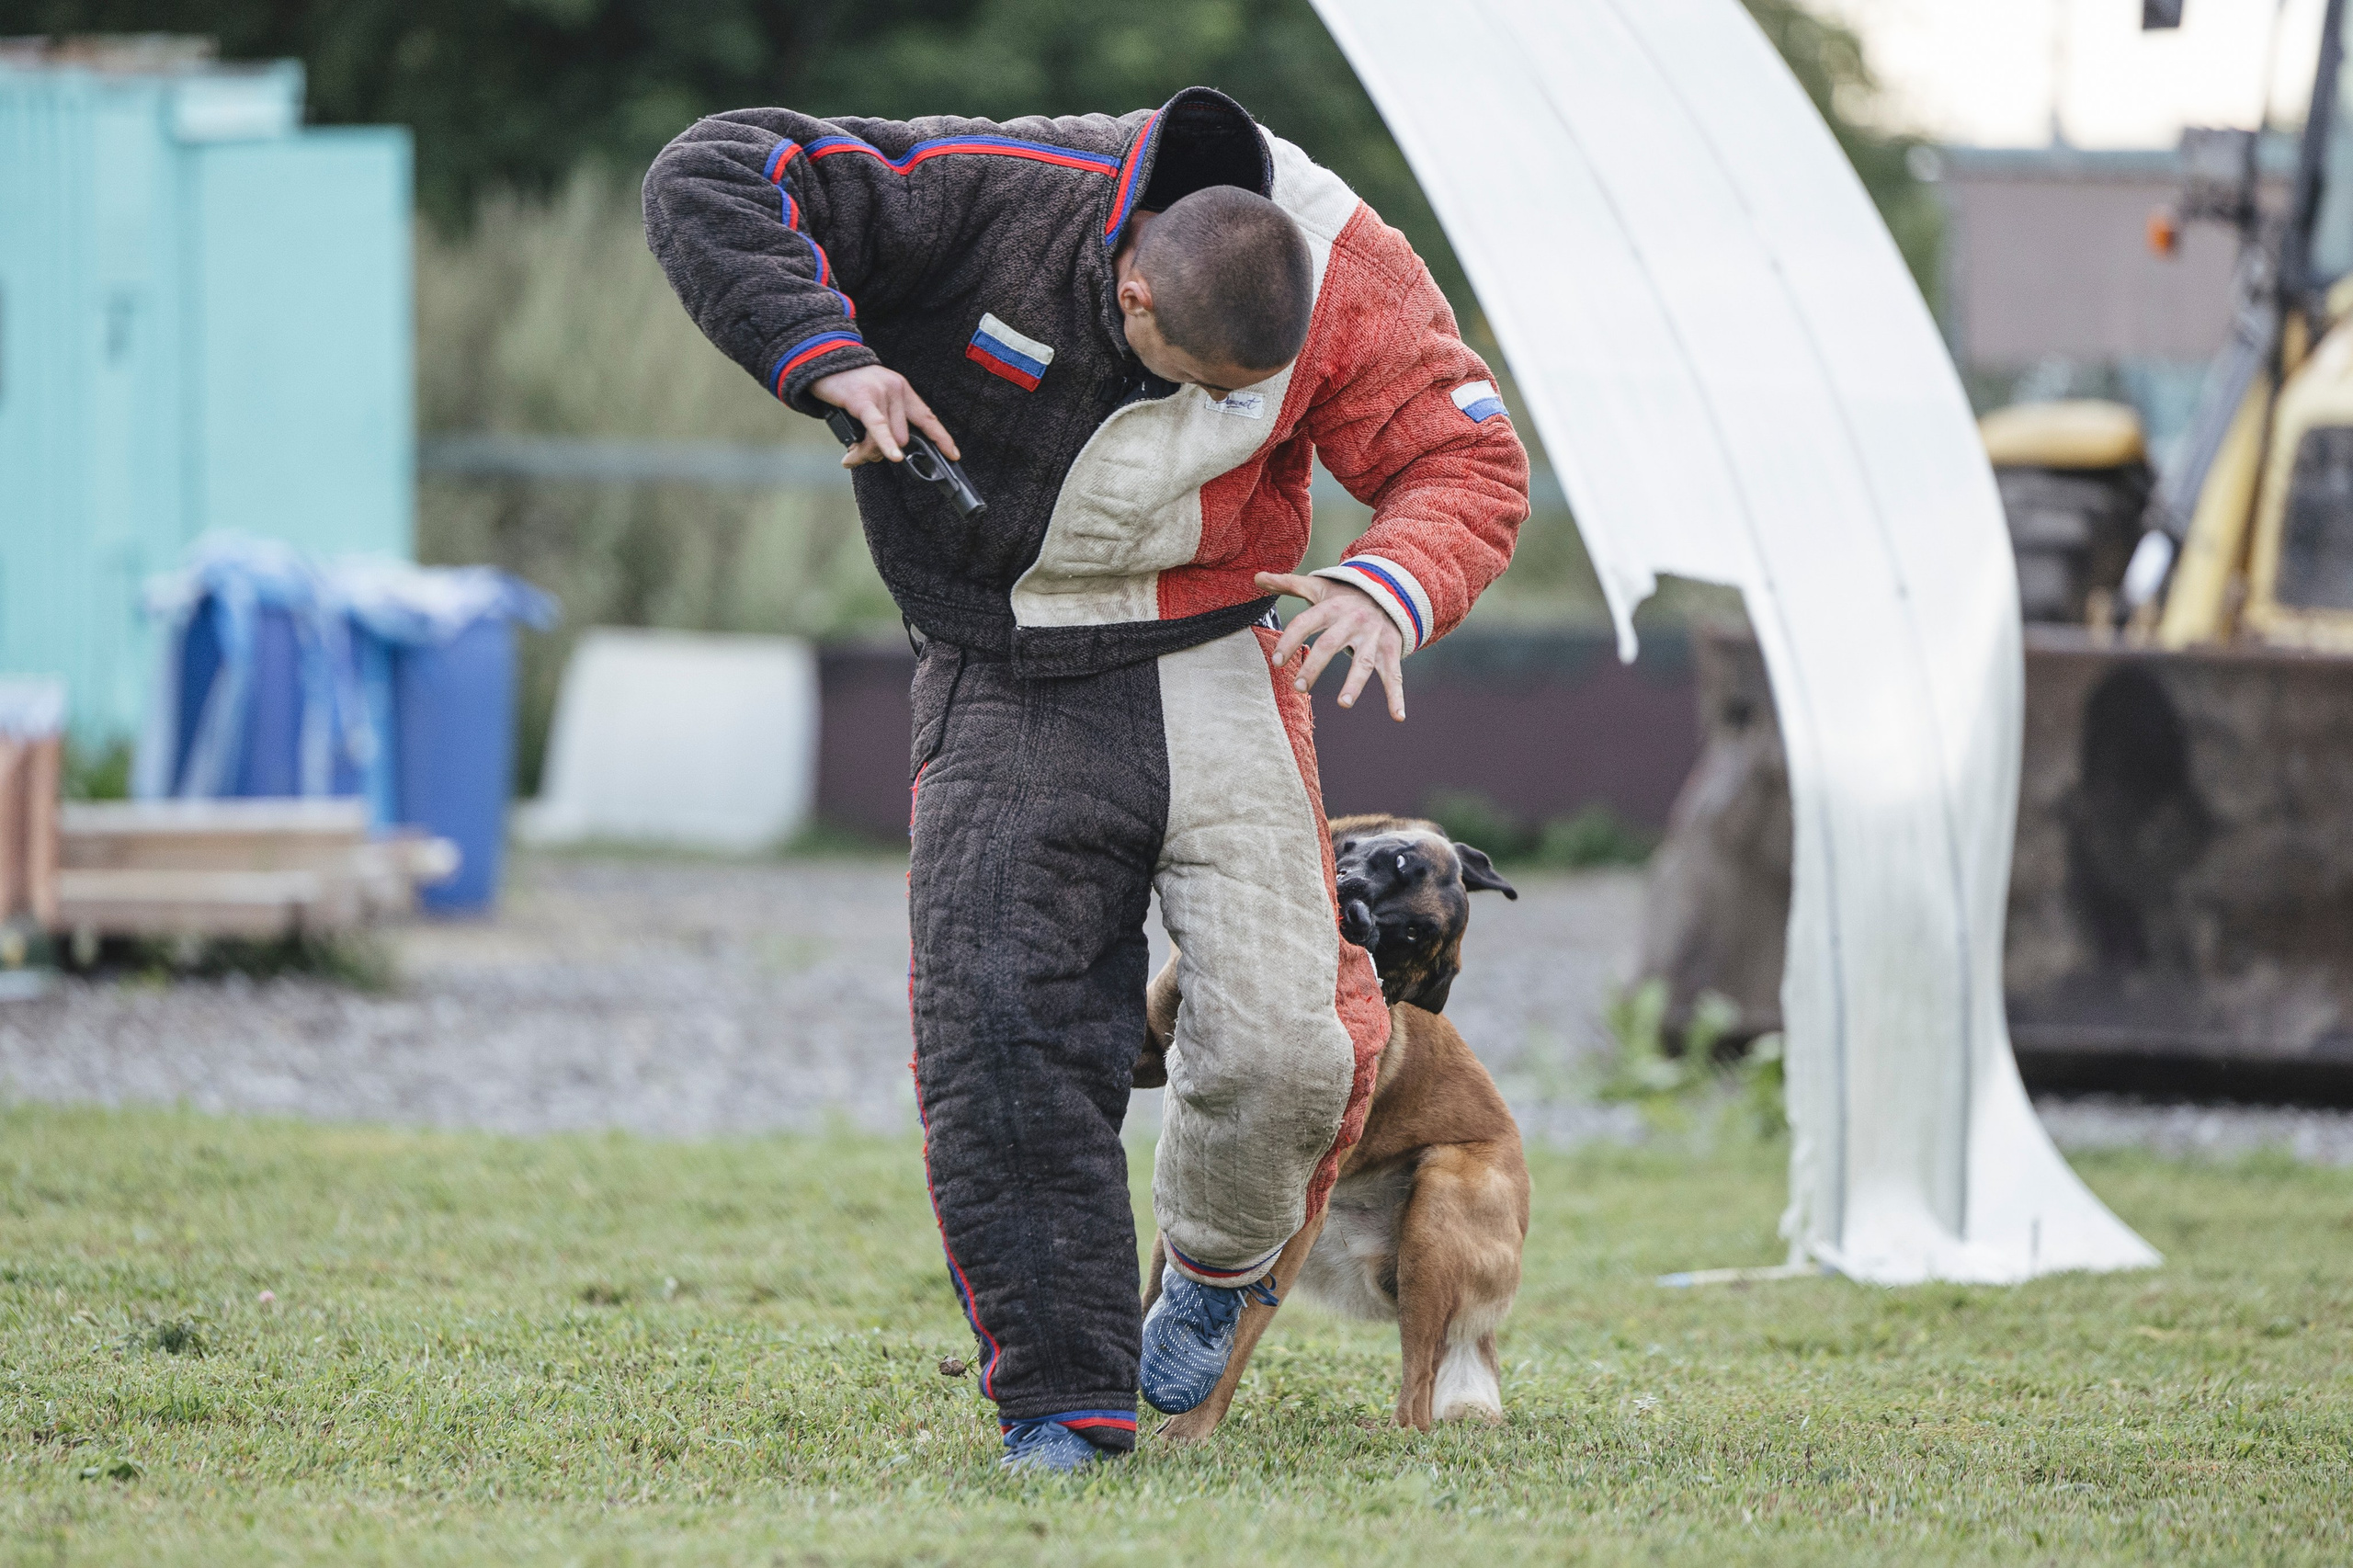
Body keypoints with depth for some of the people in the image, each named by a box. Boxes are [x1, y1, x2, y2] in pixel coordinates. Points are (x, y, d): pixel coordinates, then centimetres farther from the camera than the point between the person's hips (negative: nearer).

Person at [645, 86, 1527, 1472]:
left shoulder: (1342, 276, -13)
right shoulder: (988, 197, -21)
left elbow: (1468, 459, -6)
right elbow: (707, 183, -21)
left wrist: (1392, 588, -27)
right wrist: (824, 355, -35)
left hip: (1213, 671, 1)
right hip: (1005, 693, -1)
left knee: (1282, 1046, -10)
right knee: (1002, 1045, -13)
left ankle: (1221, 1265, 23)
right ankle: (1064, 1400, -2)